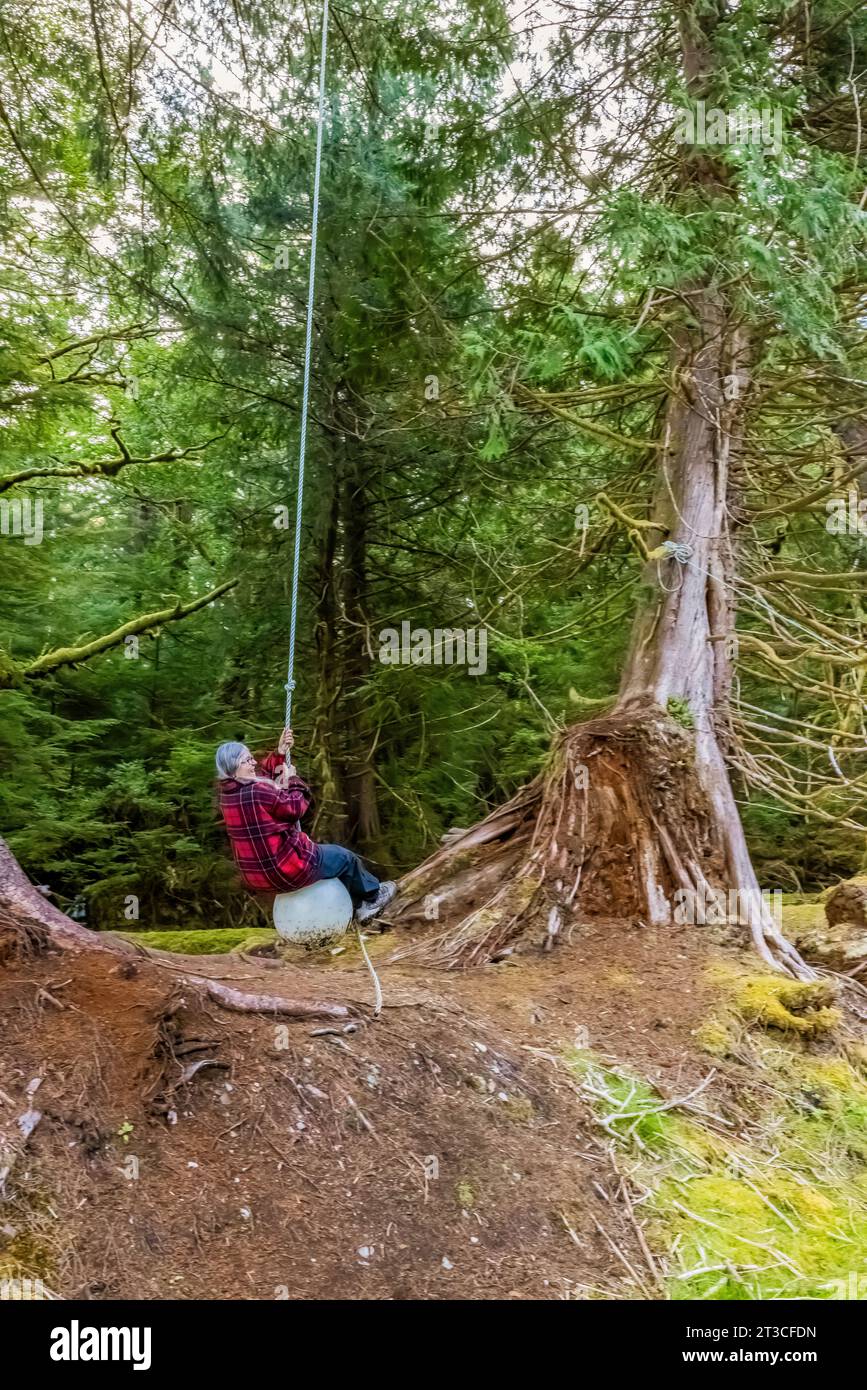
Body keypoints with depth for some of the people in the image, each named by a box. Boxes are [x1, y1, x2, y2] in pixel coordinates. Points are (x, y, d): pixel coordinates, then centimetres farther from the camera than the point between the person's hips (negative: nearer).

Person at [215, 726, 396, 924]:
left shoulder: (228, 792, 0)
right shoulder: (257, 792, -29)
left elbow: (263, 772, 16)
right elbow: (295, 807, -15)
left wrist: (280, 754, 3)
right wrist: (292, 779, 0)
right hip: (284, 871, -10)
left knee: (333, 855, 31)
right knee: (345, 857, 15)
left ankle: (358, 904, 41)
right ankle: (373, 894, 39)